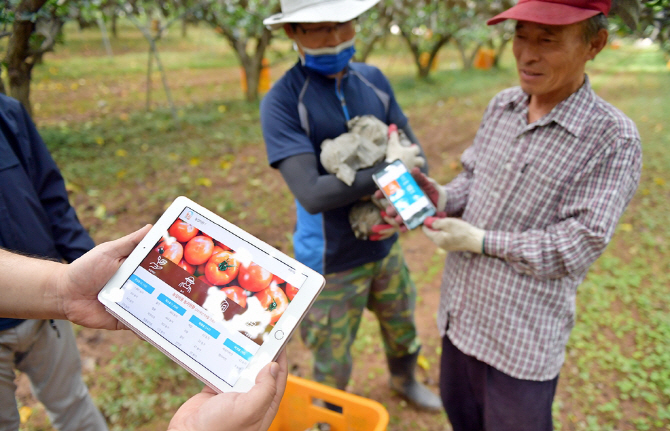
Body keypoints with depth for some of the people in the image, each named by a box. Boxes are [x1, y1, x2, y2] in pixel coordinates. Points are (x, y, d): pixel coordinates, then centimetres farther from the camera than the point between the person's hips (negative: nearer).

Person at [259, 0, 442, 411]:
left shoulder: (373, 80, -2)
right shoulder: (282, 100, -19)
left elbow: (414, 150, 2)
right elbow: (312, 194, -29)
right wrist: (388, 169, -23)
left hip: (384, 244, 5)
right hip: (333, 262, -5)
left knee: (402, 327, 28)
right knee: (333, 366, 15)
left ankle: (405, 380, 60)